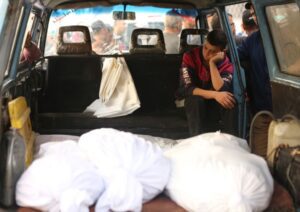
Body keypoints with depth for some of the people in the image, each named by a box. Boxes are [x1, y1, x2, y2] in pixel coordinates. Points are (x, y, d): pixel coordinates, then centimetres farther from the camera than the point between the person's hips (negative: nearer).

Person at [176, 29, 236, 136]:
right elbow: (186, 88, -27)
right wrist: (214, 95, -39)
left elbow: (220, 91, -32)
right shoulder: (190, 57, -19)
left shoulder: (227, 65, -16)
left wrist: (212, 63, -34)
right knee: (196, 99, -35)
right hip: (194, 105, -1)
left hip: (214, 108, 1)